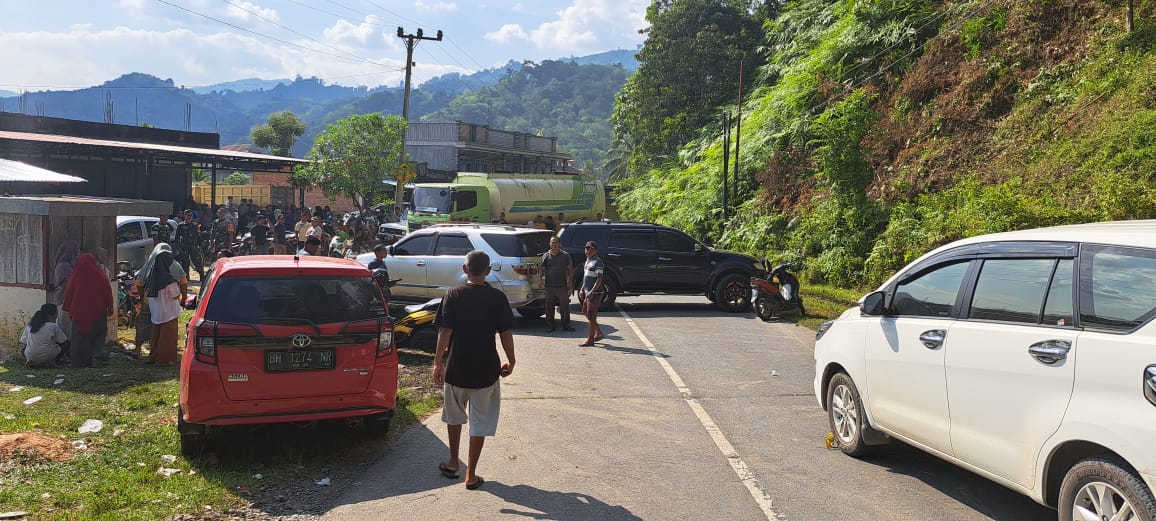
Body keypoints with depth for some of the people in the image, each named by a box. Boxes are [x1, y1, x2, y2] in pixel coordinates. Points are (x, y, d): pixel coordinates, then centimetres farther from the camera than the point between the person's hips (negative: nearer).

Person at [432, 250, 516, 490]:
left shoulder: (453, 295, -6)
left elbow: (445, 331, -10)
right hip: (486, 370, -1)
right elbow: (506, 333, -5)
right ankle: (471, 475, 10)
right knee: (480, 422, 8)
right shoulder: (497, 297, -6)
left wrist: (438, 362, -4)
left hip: (457, 367, 1)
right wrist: (511, 361, 9)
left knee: (454, 416, 23)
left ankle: (453, 463, 34)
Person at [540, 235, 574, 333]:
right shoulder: (546, 256, 7)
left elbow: (570, 269, 6)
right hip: (549, 286, 1)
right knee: (549, 307, 5)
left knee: (565, 306, 3)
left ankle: (566, 324, 13)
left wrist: (570, 281, -3)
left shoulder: (565, 255, 5)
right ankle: (550, 325, 13)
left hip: (563, 285, -1)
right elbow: (542, 270, 8)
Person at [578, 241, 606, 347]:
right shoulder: (588, 261, 14)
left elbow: (599, 279, -20)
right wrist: (582, 289, 17)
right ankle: (599, 333, 28)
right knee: (585, 313, 17)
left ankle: (590, 340, 1)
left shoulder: (597, 262, -15)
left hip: (595, 293, -10)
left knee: (591, 316, -5)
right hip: (588, 292, 10)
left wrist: (592, 292, -26)